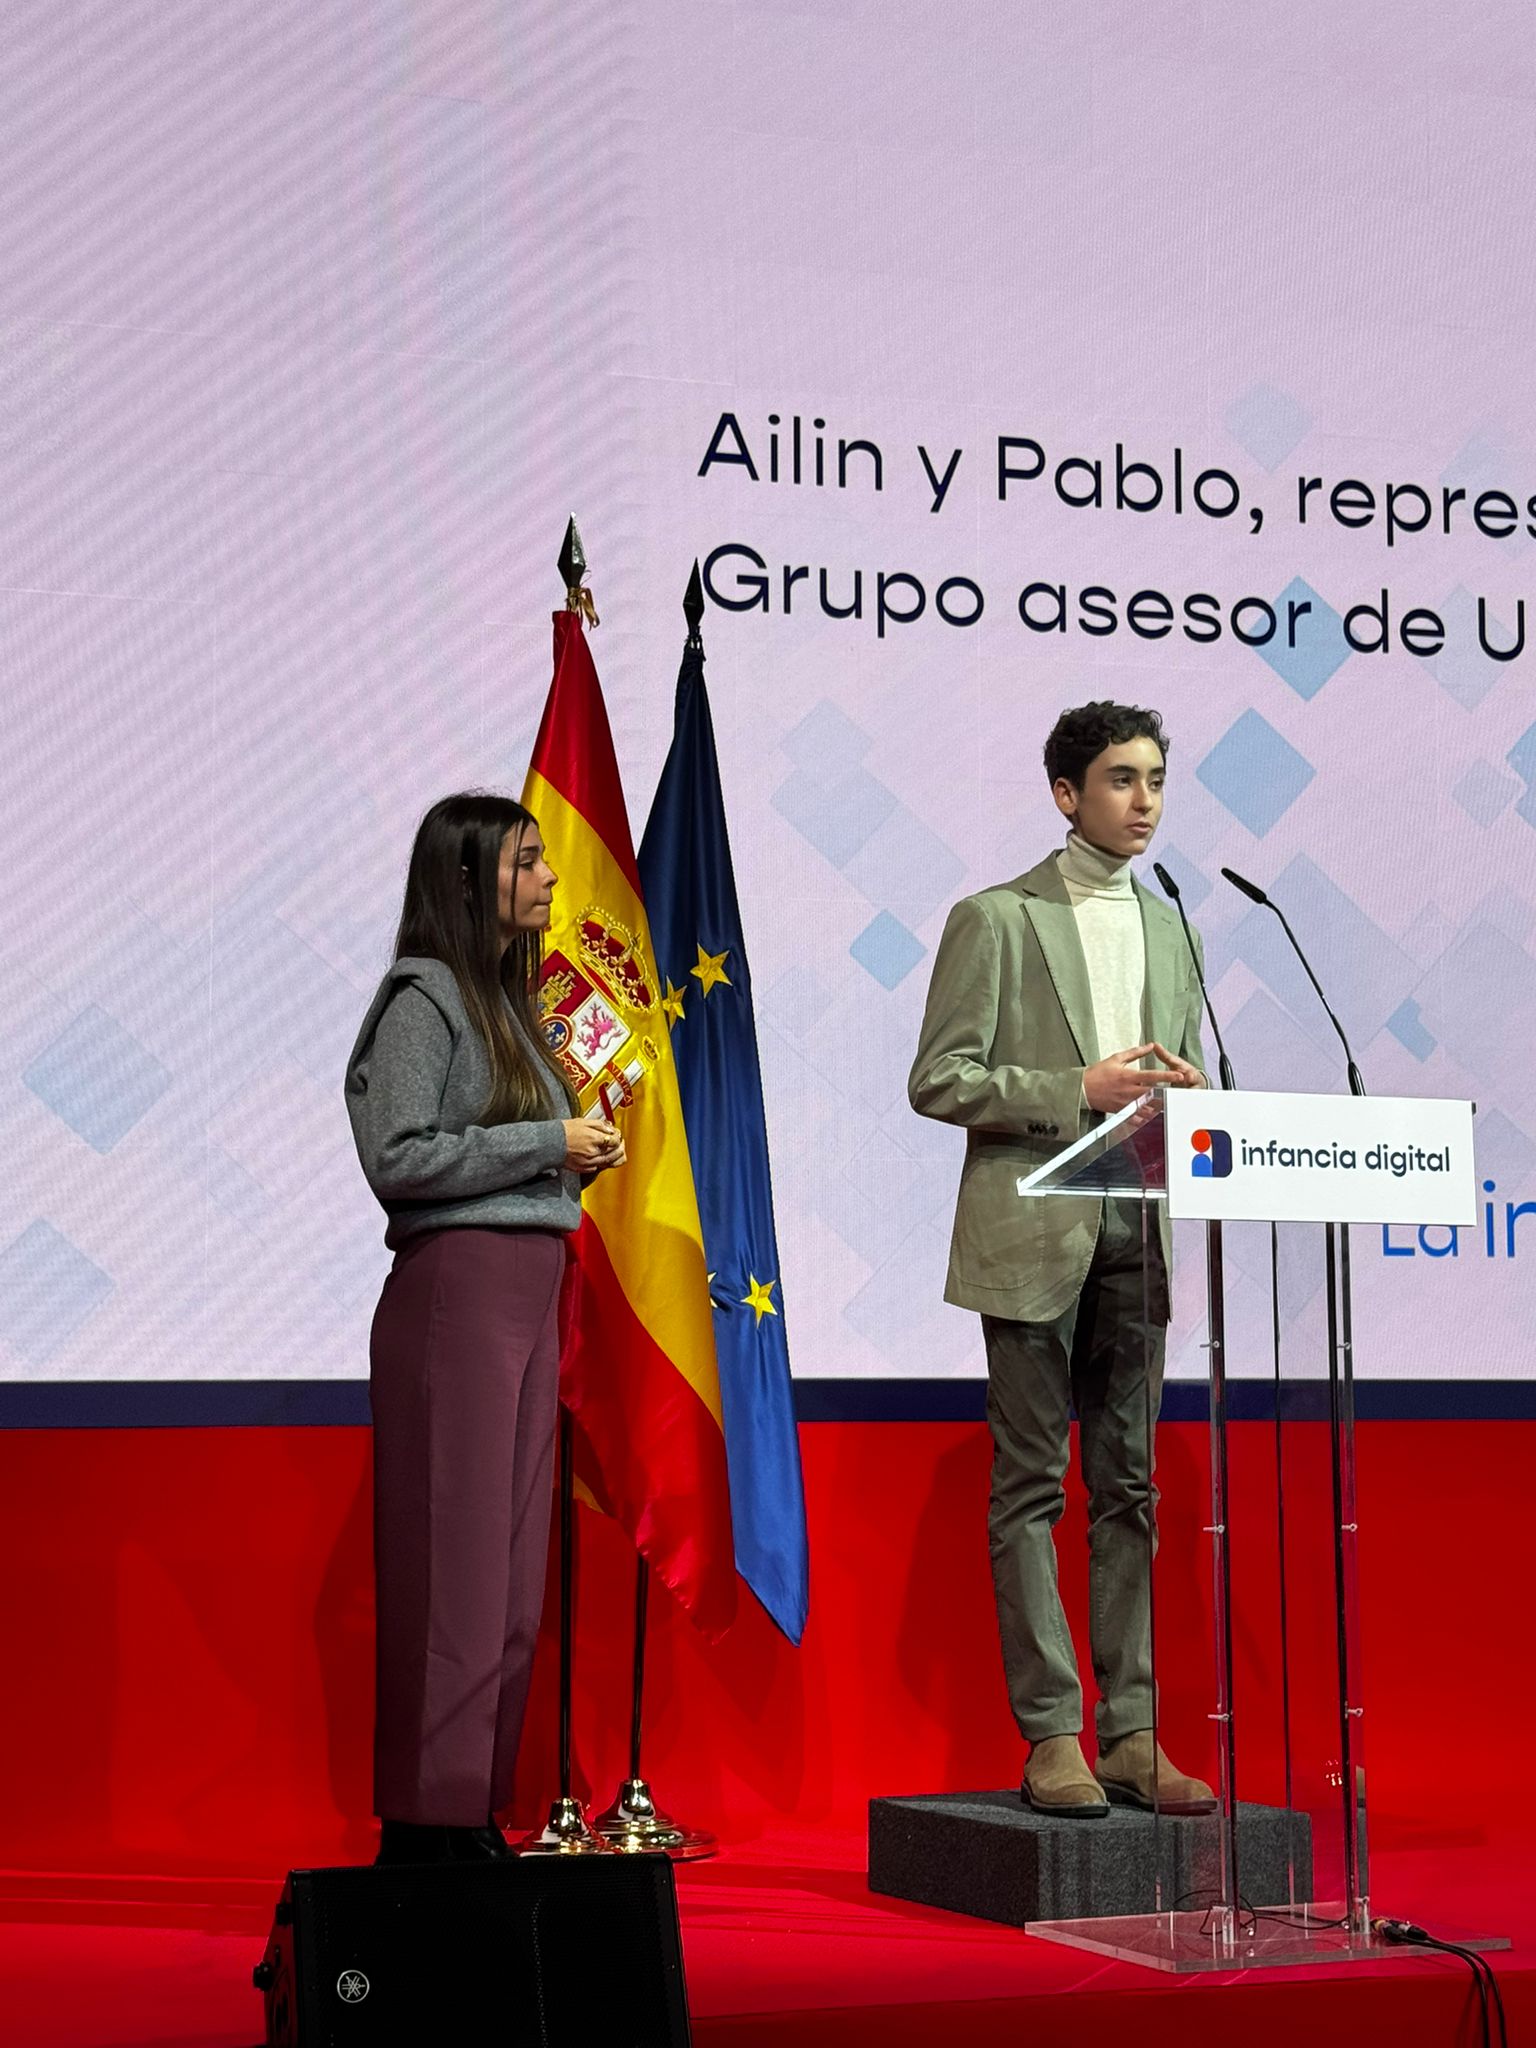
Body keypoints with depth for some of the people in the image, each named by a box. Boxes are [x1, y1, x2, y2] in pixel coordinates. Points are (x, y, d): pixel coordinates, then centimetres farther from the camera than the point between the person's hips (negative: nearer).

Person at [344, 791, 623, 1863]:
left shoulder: (510, 1001, 20)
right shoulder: (425, 998, -7)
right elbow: (399, 1158, -16)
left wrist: (584, 1155, 6)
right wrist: (550, 1142, -12)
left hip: (530, 1293, 9)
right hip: (457, 1290, -9)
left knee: (513, 1568, 9)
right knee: (454, 1562, -8)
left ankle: (477, 1814, 15)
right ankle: (429, 1821, -3)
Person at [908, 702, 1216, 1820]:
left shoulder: (1168, 929, 17)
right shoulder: (996, 919, -1)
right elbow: (939, 1080, -7)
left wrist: (1181, 1090, -3)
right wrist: (1078, 1090, -15)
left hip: (1136, 1238, 6)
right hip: (1034, 1237, -5)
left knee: (1129, 1488, 6)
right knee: (1032, 1488, -2)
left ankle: (1132, 1734, 10)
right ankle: (1051, 1737, 1)